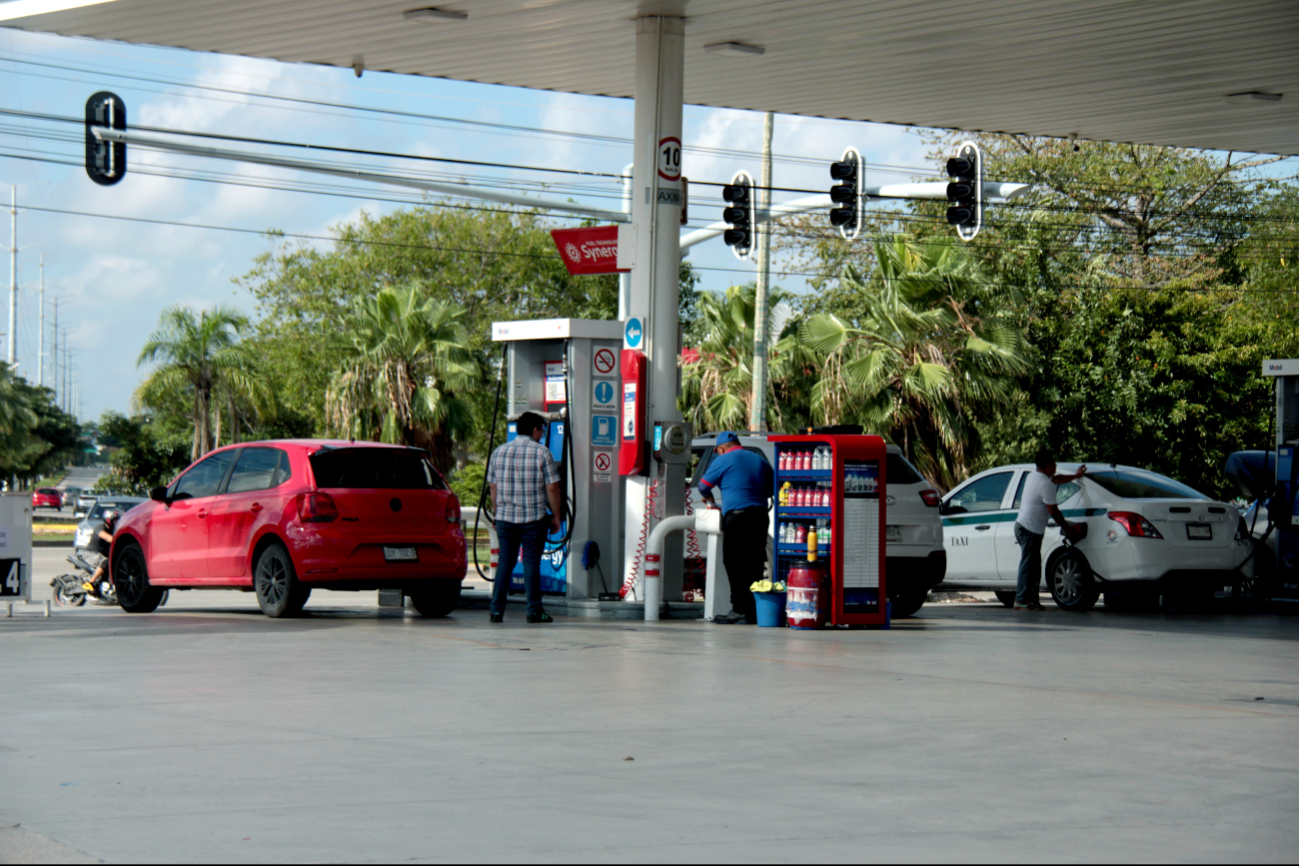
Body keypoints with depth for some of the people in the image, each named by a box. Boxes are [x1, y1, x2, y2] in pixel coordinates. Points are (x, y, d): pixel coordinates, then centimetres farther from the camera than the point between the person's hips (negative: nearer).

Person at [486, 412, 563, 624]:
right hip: (533, 518, -3)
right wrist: (556, 516, 2)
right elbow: (552, 488, -7)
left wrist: (496, 513, 21)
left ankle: (497, 610, 4)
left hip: (505, 518, 4)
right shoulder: (542, 452, -5)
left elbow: (493, 487, 12)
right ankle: (534, 611, 1)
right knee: (531, 562, 1)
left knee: (505, 561, 8)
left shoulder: (499, 452, 8)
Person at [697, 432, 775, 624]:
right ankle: (755, 612, 5)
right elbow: (772, 488, 26)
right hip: (760, 515, 6)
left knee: (735, 565, -5)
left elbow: (704, 486, 8)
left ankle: (740, 610, -11)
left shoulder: (723, 460, 2)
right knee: (754, 565, 7)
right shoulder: (760, 460, 19)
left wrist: (710, 503, 26)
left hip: (736, 516, -6)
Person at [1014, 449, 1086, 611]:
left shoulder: (1033, 476, 12)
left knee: (1033, 565, 13)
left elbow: (1056, 479, 31)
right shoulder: (1046, 485, -18)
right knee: (1028, 564, -8)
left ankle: (1031, 599, 14)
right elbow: (1053, 511, -14)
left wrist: (1076, 476, 42)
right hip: (1031, 529, -10)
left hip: (1022, 525, 10)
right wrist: (1066, 527, 0)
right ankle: (1022, 601, -9)